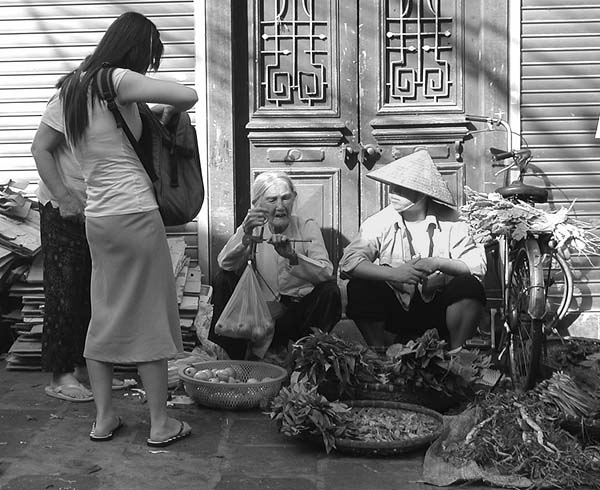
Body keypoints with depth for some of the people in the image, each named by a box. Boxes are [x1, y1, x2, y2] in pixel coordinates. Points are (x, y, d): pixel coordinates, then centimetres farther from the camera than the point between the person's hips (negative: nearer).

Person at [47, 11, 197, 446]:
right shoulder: (117, 80, -13)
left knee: (105, 316, 14)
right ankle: (161, 424, 9)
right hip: (134, 212, -8)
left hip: (97, 215, 8)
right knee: (150, 317, 1)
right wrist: (168, 111, 5)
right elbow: (189, 95, -18)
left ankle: (104, 418, 20)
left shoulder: (72, 86, 11)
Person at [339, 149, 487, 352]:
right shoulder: (379, 222, -4)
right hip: (395, 307, 0)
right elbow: (348, 263, -18)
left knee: (468, 286, -27)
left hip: (437, 306, 0)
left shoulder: (448, 223, -4)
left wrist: (438, 263, -29)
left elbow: (477, 265, -12)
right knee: (359, 288, -25)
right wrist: (394, 274, -30)